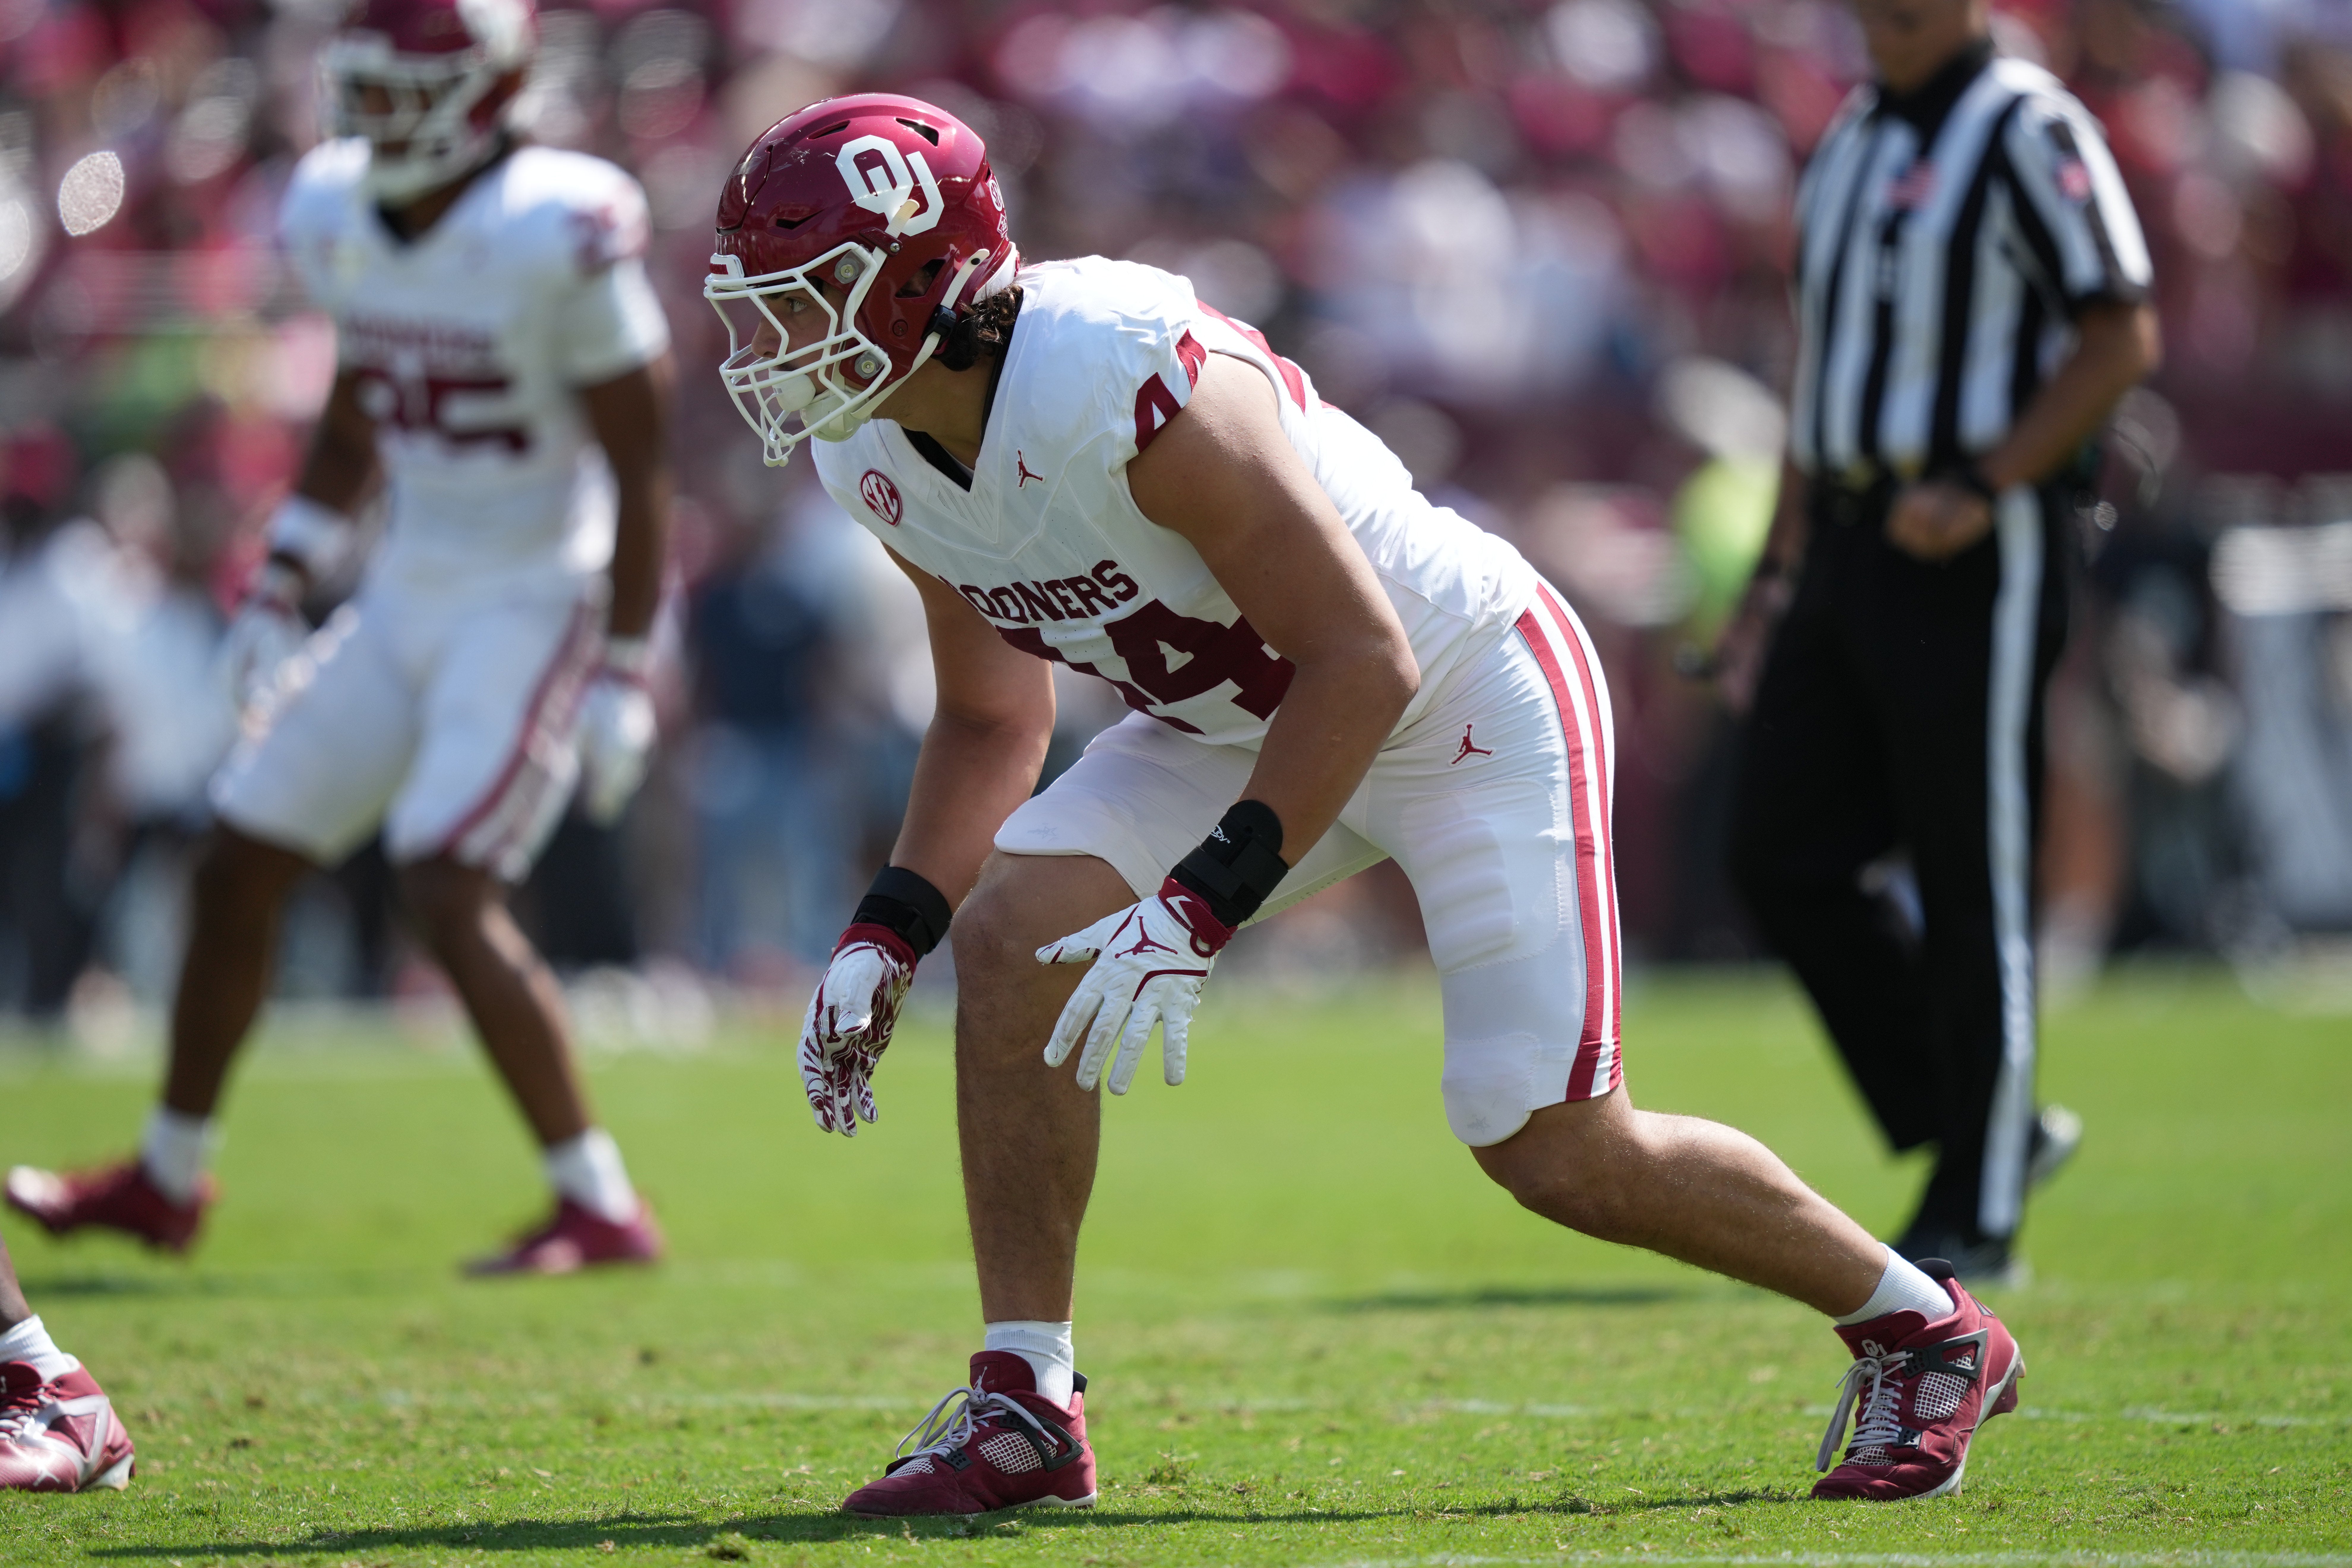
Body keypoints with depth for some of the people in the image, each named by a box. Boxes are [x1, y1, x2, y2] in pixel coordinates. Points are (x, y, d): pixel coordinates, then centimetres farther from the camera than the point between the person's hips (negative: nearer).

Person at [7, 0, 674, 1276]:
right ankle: (165, 1181, 28)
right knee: (240, 866, 11)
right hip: (408, 598, 8)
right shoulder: (342, 217, 1)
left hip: (539, 604, -8)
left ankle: (603, 1210, -11)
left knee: (449, 893, -19)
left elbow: (639, 472, -14)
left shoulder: (559, 237, -20)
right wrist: (280, 587, 17)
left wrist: (622, 680, -16)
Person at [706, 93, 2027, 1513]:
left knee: (1558, 1150, -10)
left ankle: (1922, 1330, 13)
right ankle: (1025, 1411, -6)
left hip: (1468, 699, -8)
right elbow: (991, 720, 9)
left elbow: (1361, 661, -30)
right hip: (1247, 716, 8)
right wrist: (884, 941, -3)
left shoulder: (1127, 382, -34)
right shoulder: (882, 461, -6)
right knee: (1012, 931, -14)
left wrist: (1196, 916, -33)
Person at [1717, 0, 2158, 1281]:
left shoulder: (2028, 131, -8)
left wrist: (1981, 488, -20)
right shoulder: (1850, 140, 17)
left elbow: (2120, 337, -12)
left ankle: (1976, 1213, 5)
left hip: (1977, 554, -8)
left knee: (1969, 887, -4)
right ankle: (1988, 1131, 17)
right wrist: (1780, 575, 19)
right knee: (1785, 856, 5)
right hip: (1848, 549, 8)